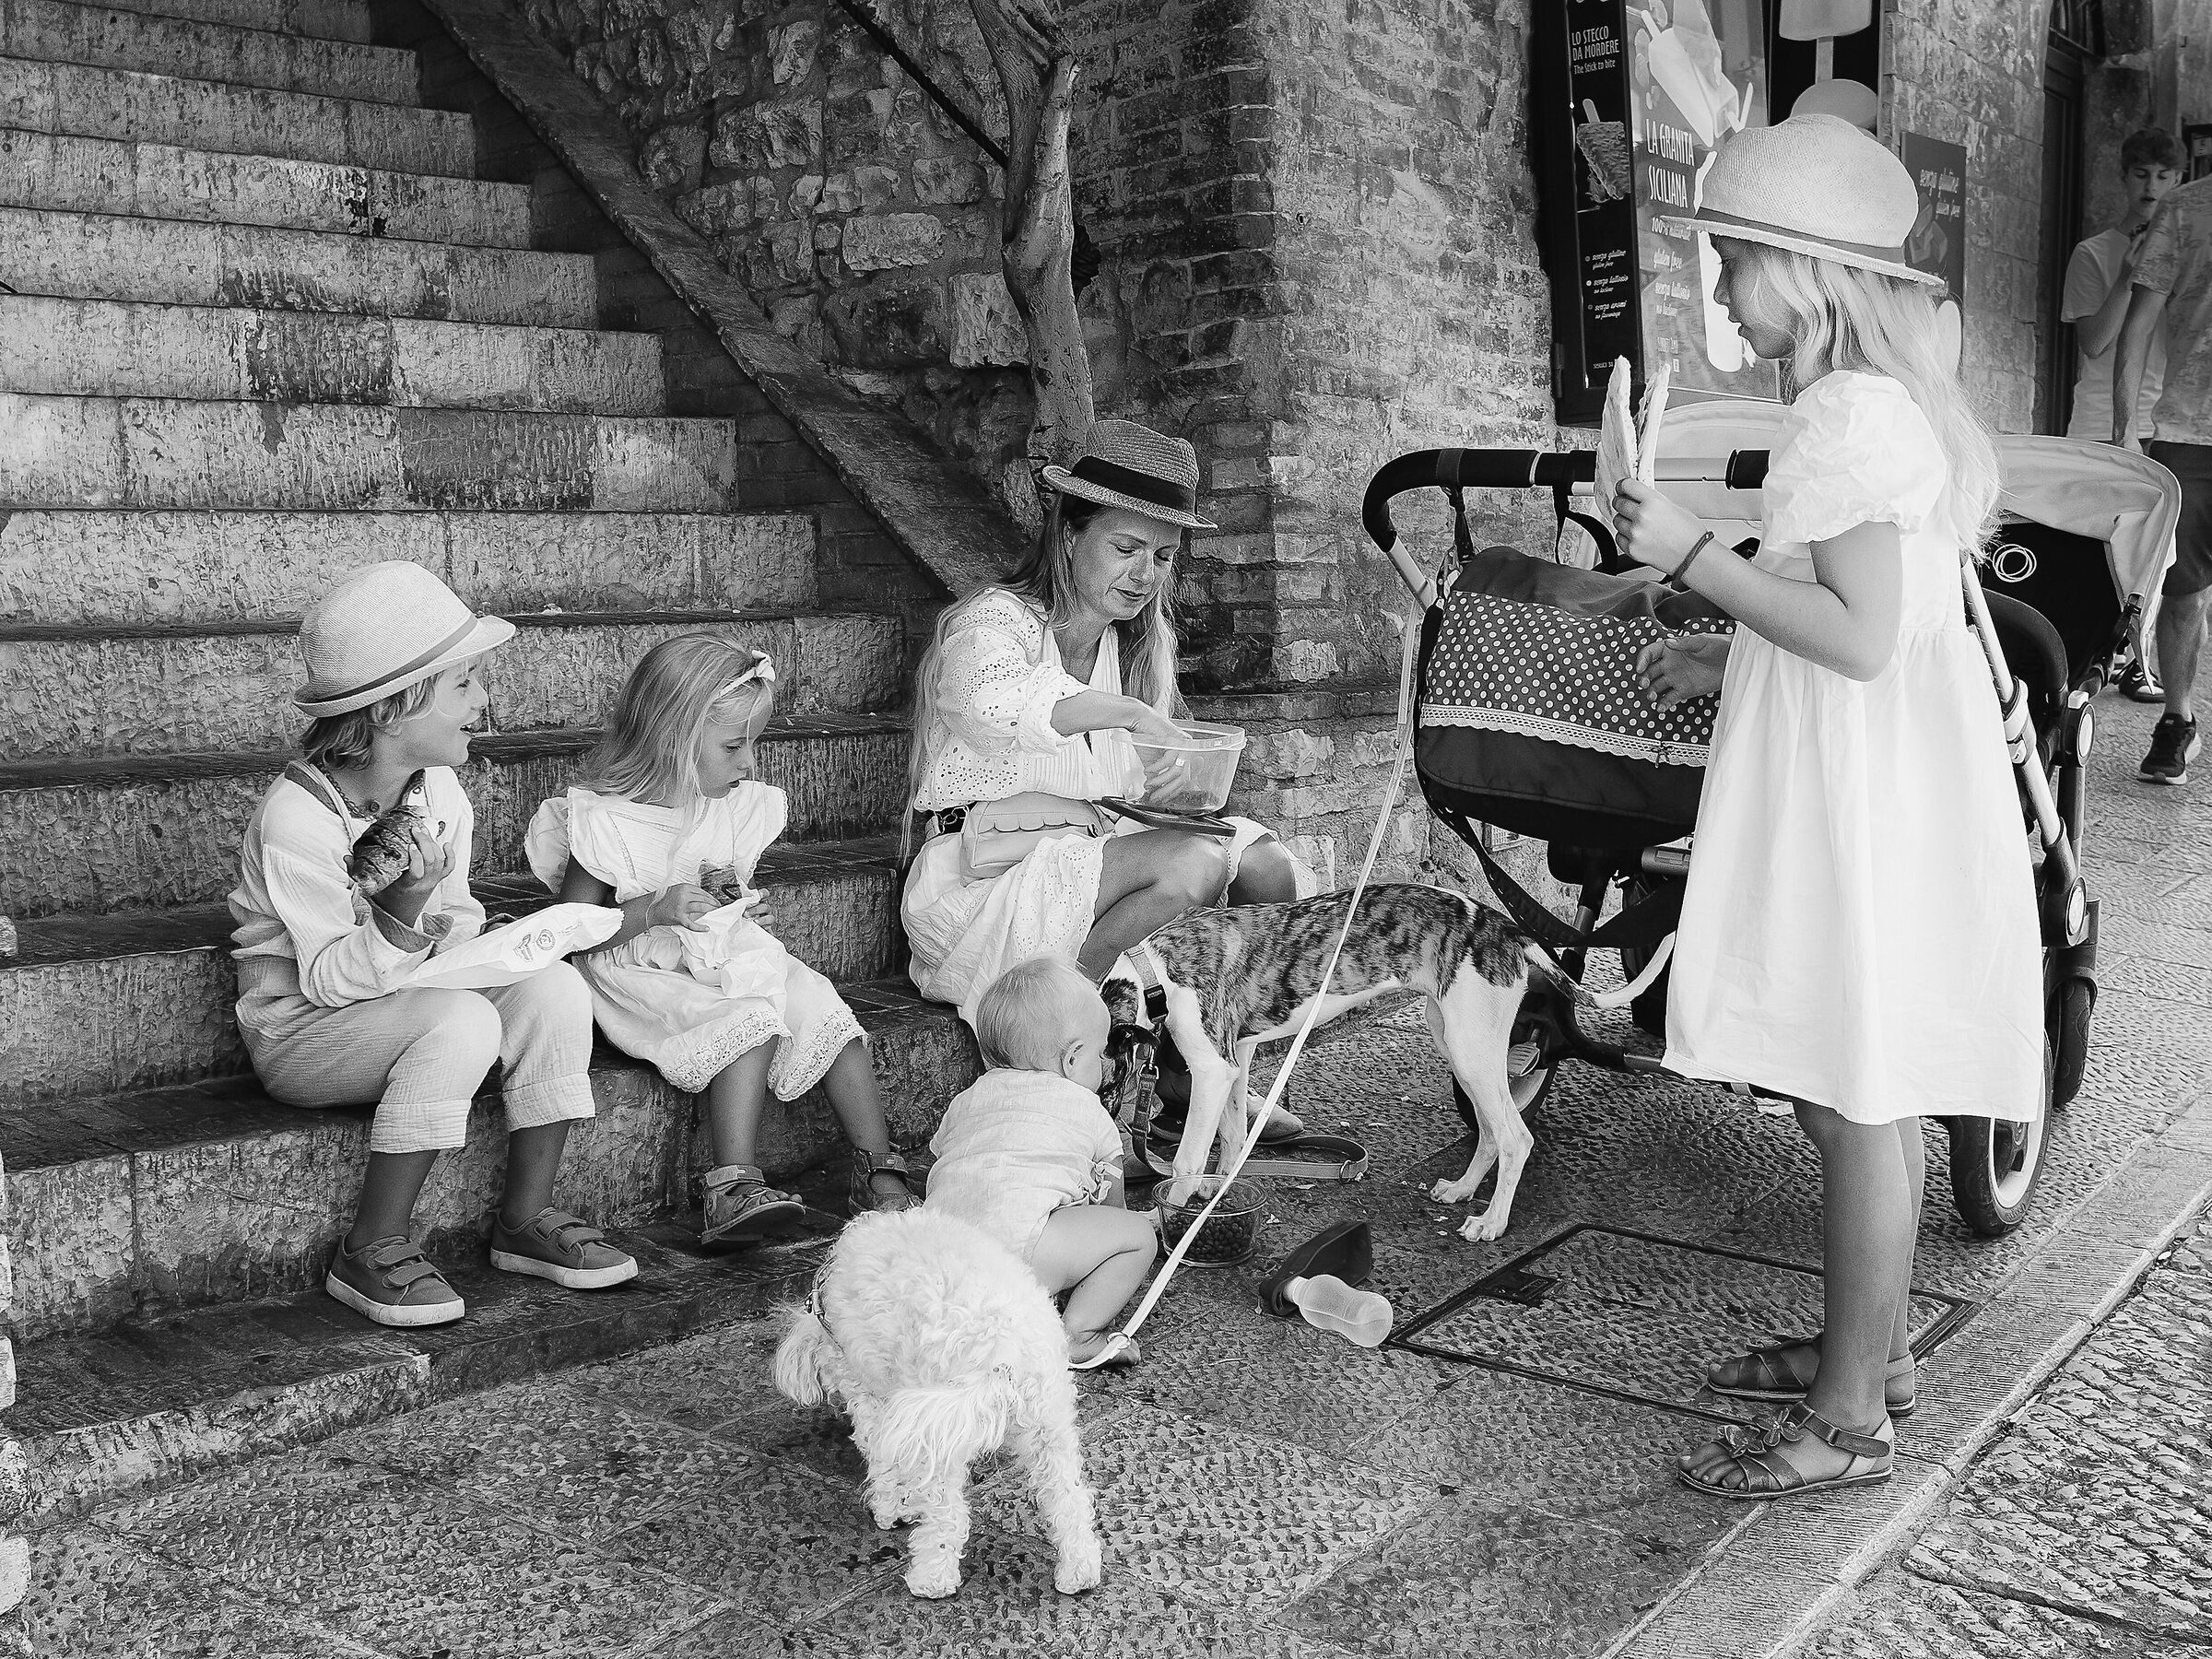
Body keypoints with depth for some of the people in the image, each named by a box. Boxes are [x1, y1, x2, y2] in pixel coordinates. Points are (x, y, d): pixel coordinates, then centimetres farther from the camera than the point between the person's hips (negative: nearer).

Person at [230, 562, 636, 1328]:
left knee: (555, 986, -18)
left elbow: (455, 918, 9)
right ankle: (372, 1250, -21)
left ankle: (526, 1216, -6)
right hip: (301, 1032, -7)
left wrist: (472, 945, -14)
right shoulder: (294, 819, -23)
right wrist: (402, 909, -38)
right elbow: (330, 981, -22)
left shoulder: (438, 788, -2)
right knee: (462, 1020, -34)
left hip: (406, 998, 7)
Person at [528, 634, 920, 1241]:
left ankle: (878, 1169, -17)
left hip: (727, 958, 6)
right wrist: (654, 911, -25)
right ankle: (734, 1186, -33)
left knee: (820, 1004, -19)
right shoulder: (604, 822, -13)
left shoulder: (738, 808, 5)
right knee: (752, 1020, -31)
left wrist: (738, 903, -3)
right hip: (645, 970, -6)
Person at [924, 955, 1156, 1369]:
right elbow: (1112, 1204, 31)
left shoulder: (966, 1098, 30)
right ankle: (1077, 1335, -4)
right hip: (1013, 1245, -6)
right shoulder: (1085, 1107, 18)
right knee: (1139, 1236, 4)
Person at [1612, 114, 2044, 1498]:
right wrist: (1727, 665, 19)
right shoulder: (1876, 403, 16)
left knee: (1860, 1104, -3)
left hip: (1866, 800, -10)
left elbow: (1860, 636, -23)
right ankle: (1871, 1347, 31)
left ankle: (1849, 1421, 8)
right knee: (1861, 1096, 18)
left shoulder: (1854, 415, -17)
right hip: (1863, 792, 10)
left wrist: (1694, 554, -18)